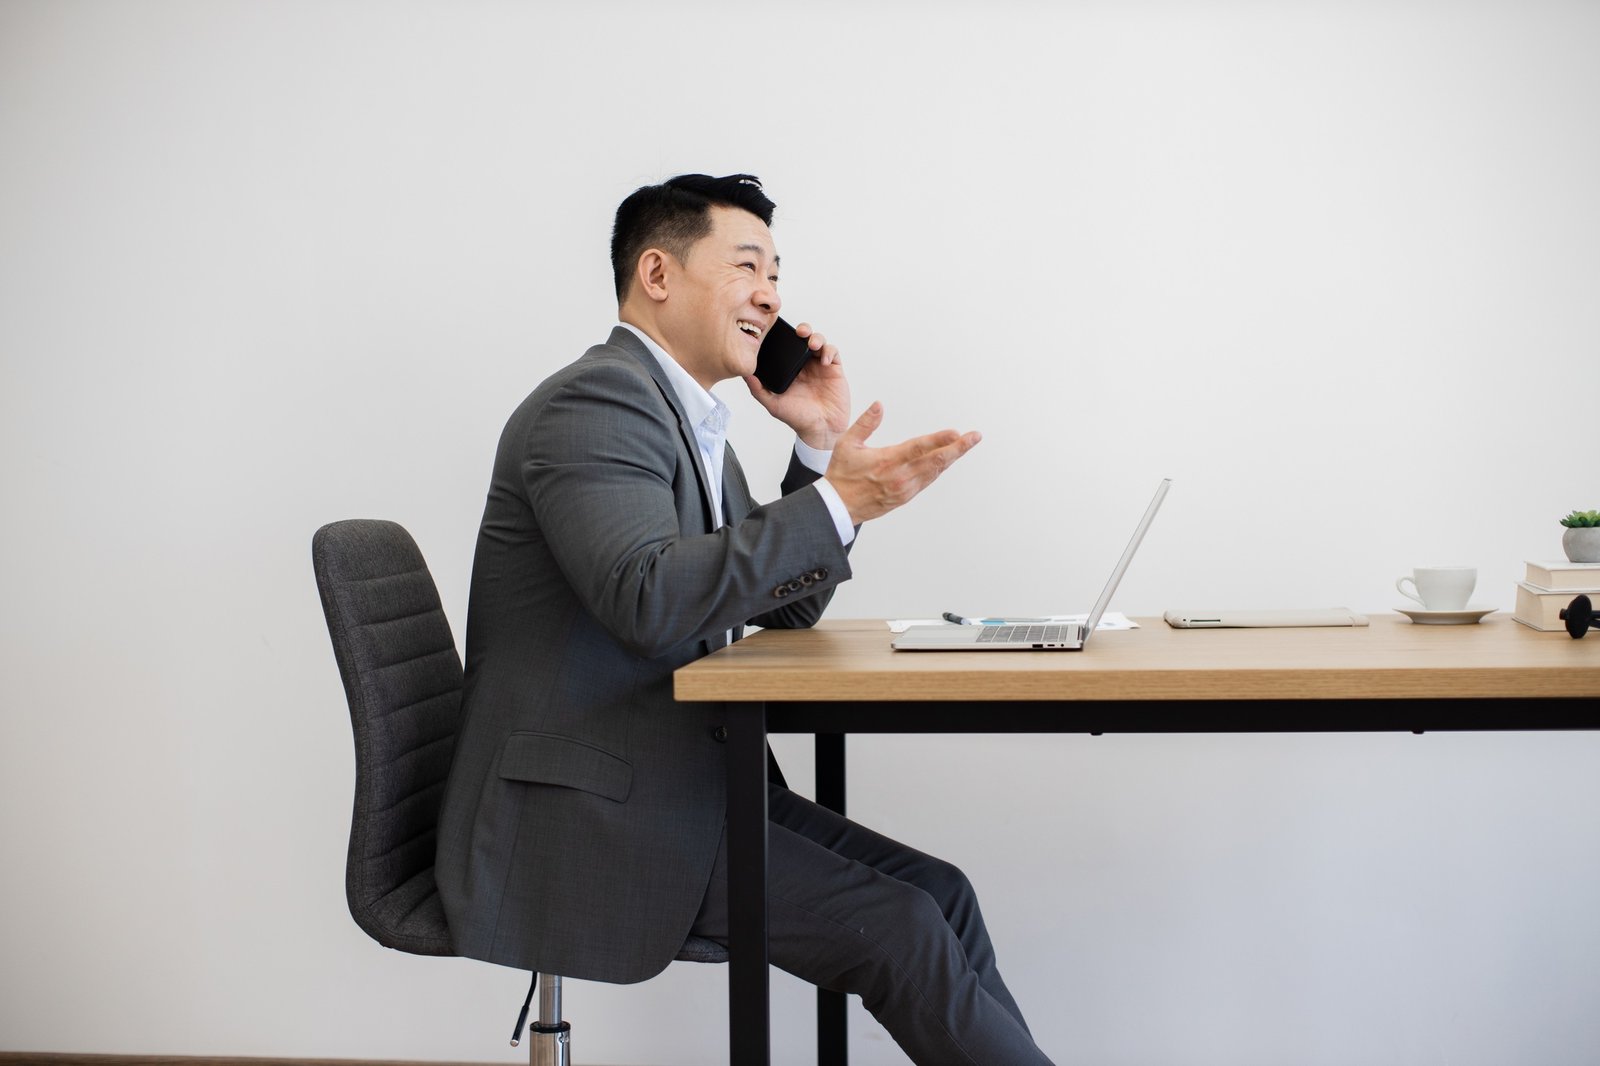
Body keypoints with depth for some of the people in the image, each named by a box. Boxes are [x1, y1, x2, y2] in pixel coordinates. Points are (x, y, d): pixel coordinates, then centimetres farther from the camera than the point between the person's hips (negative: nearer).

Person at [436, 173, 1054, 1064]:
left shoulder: (691, 420, 17)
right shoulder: (598, 399, -13)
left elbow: (788, 606, 18)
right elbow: (649, 599, -29)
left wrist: (820, 447, 6)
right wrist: (838, 503, -26)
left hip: (676, 782, 9)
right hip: (586, 815, -9)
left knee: (939, 893, -3)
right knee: (895, 926, -15)